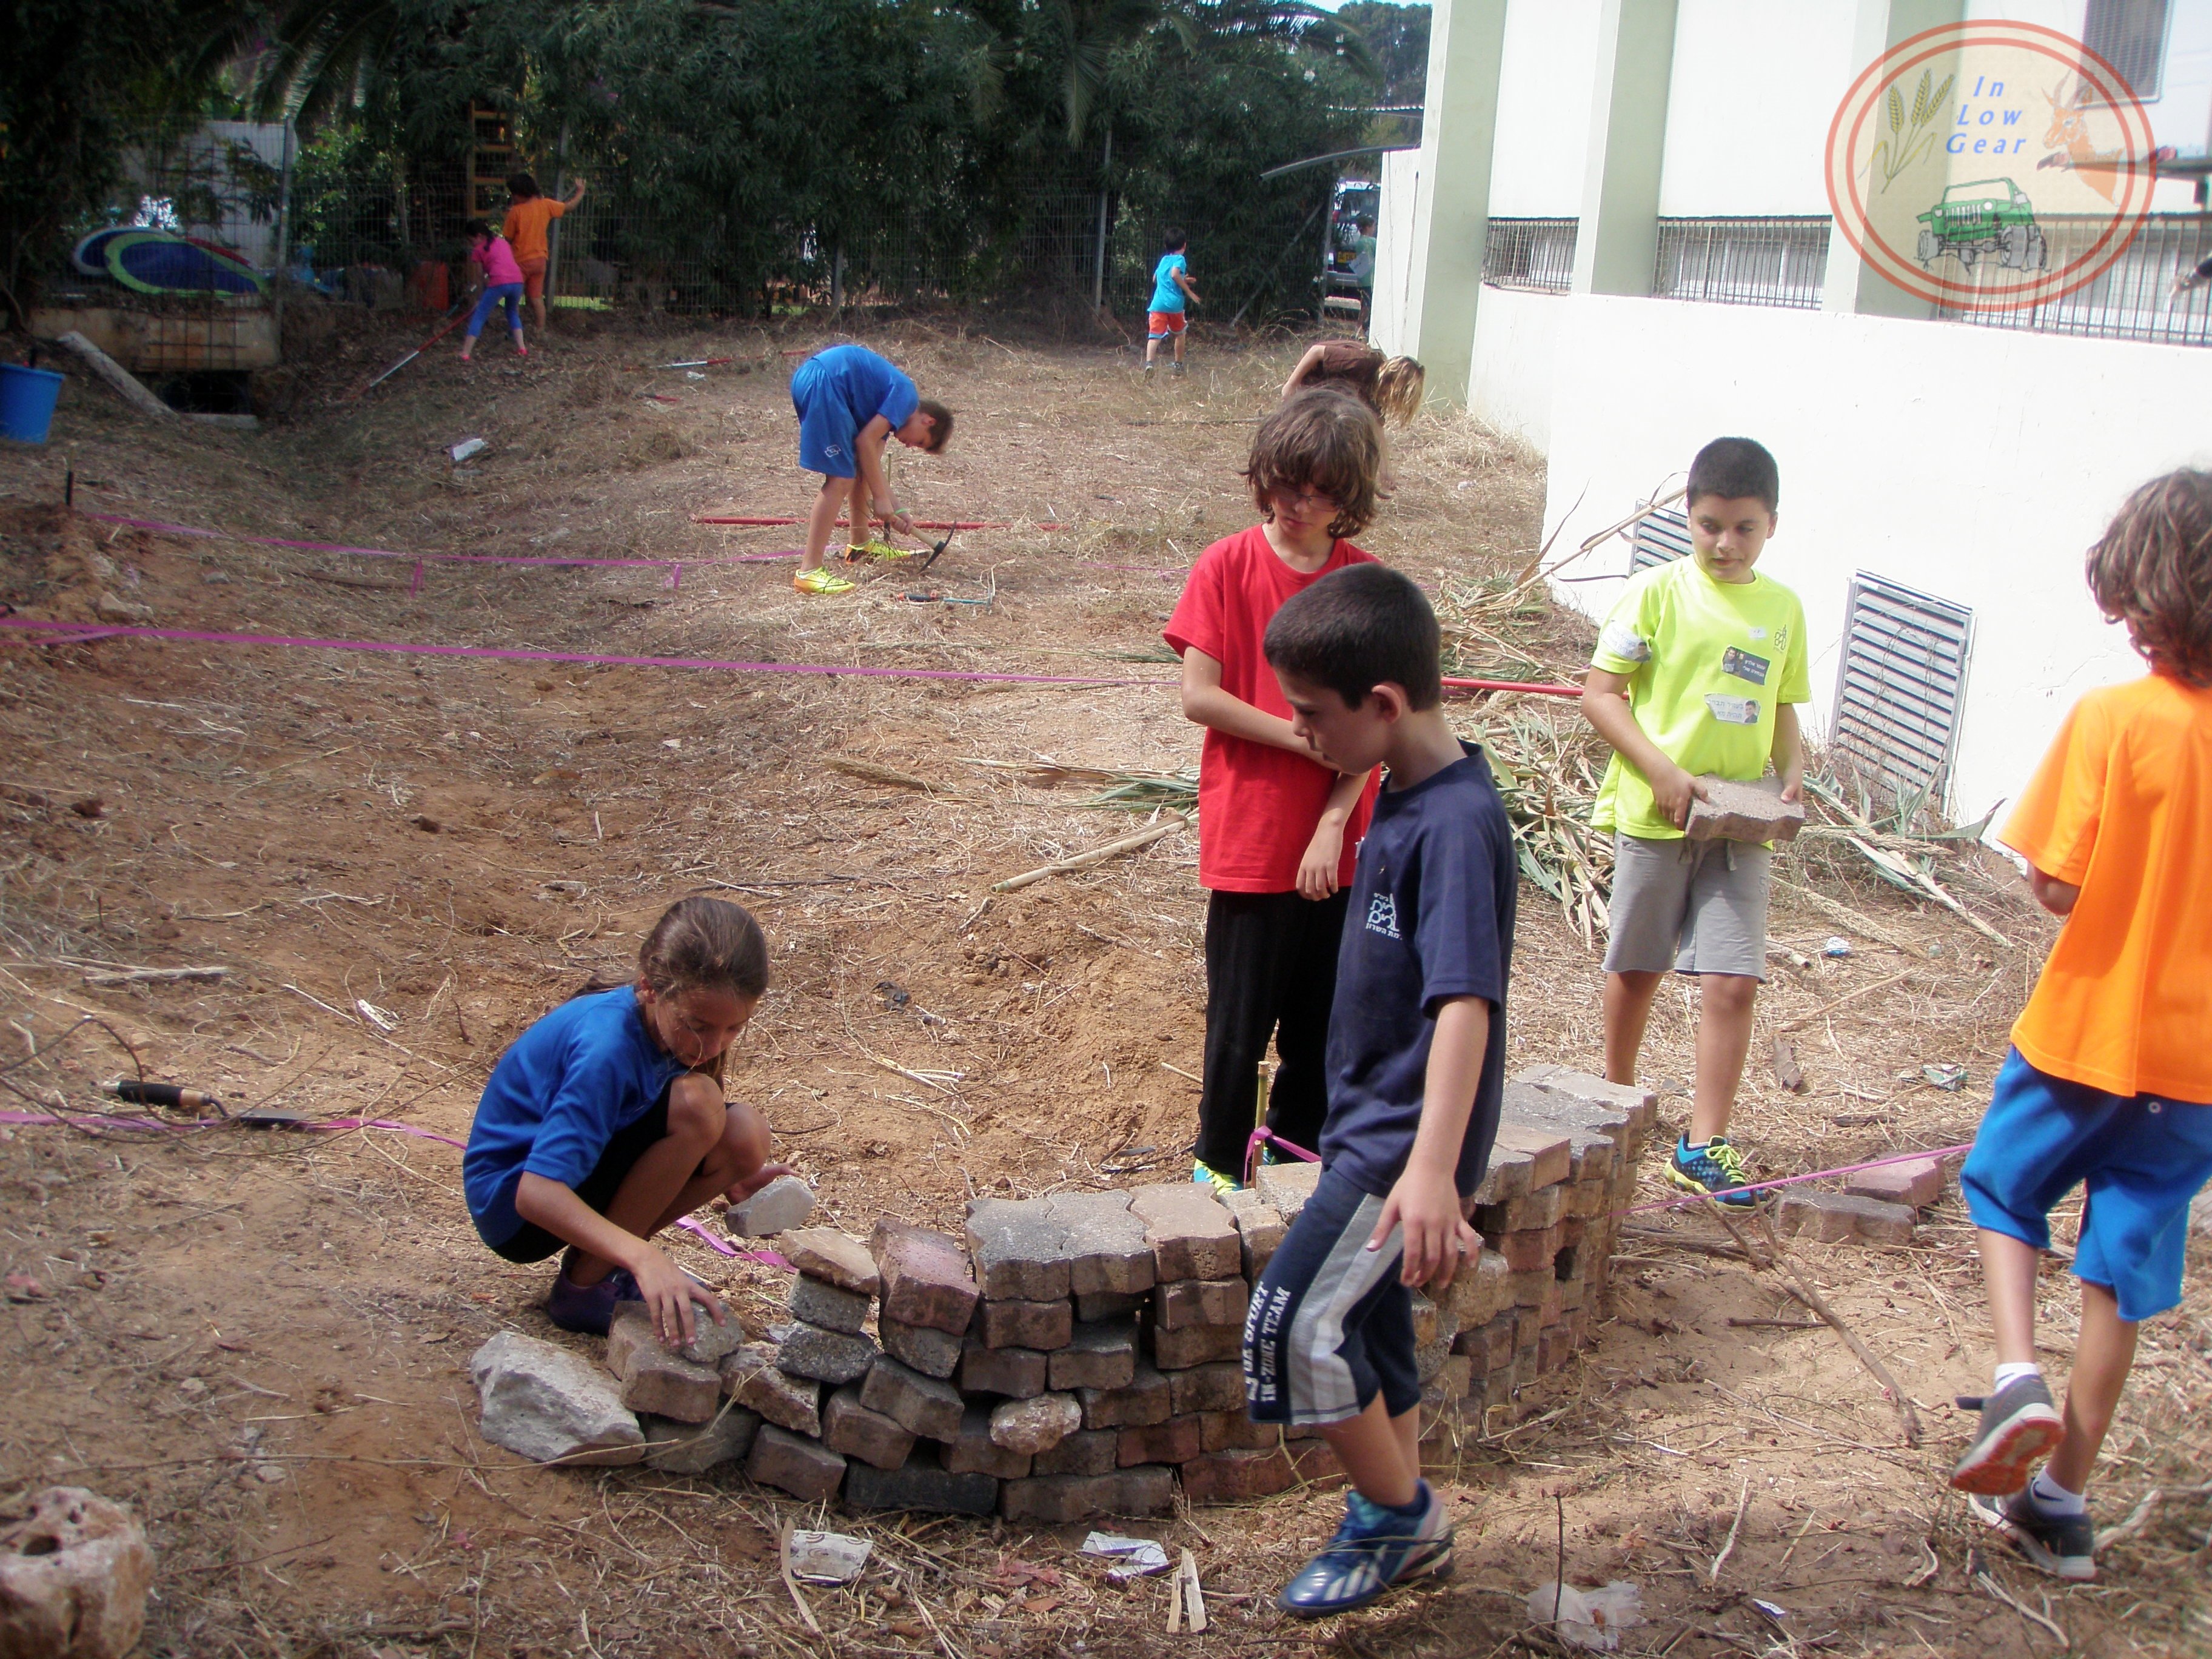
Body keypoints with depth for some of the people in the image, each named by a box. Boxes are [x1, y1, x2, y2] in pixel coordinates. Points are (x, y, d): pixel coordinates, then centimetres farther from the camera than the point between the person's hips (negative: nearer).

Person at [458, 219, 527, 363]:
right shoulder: (502, 242, 25)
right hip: (517, 281, 5)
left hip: (499, 282, -5)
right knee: (513, 313, 30)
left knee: (479, 317, 3)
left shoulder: (478, 250, 11)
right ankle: (522, 349, 23)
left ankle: (465, 354, -4)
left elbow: (483, 276, 12)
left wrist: (482, 296, 24)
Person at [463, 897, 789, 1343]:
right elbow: (536, 1193, -38)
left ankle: (602, 1261, 2)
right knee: (697, 1102, -28)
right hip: (511, 1202, -8)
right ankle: (584, 1288, -15)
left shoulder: (669, 1017, -7)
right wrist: (643, 1257, -49)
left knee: (745, 1136, -14)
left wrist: (725, 1176, -7)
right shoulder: (608, 1047, -31)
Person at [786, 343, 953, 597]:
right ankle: (809, 572, -16)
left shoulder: (888, 401, 24)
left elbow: (873, 462, 25)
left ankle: (861, 545, 38)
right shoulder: (906, 397, -2)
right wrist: (881, 498, -3)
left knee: (860, 468, 22)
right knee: (840, 479, -11)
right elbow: (866, 441, -10)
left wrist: (895, 512, 23)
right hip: (822, 383, -11)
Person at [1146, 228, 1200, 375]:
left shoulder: (1163, 259, 20)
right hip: (1175, 303, -3)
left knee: (1155, 335, -10)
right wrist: (1189, 291, -11)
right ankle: (1178, 365, 28)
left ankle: (1149, 362, -34)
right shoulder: (1180, 259, 0)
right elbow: (1175, 274, -19)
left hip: (1158, 304, 3)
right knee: (1179, 335, 20)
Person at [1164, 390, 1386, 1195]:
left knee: (1323, 1022, 12)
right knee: (1239, 1023, 6)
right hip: (1249, 840, -2)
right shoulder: (1227, 567, -6)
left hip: (1338, 846, 3)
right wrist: (1303, 736, -13)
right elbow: (1198, 695, -11)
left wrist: (1333, 826, -11)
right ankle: (1218, 1164, 26)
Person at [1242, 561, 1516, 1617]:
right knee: (1366, 1324, 18)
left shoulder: (1456, 821, -23)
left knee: (1295, 1324, -11)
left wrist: (1433, 1168, -43)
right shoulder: (1406, 797, 6)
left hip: (1407, 1136, -10)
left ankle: (1399, 1514, 10)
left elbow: (1465, 1001, -33)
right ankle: (1397, 1528, 35)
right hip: (1372, 1123, 10)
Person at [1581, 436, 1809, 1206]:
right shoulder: (1659, 591, -7)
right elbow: (1600, 691, -8)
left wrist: (1793, 769, -3)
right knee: (1636, 967, 12)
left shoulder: (1783, 608, 7)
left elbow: (1781, 707, 17)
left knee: (1731, 983, -6)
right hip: (1654, 814, -2)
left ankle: (1703, 1144, 1)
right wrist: (1663, 771, -17)